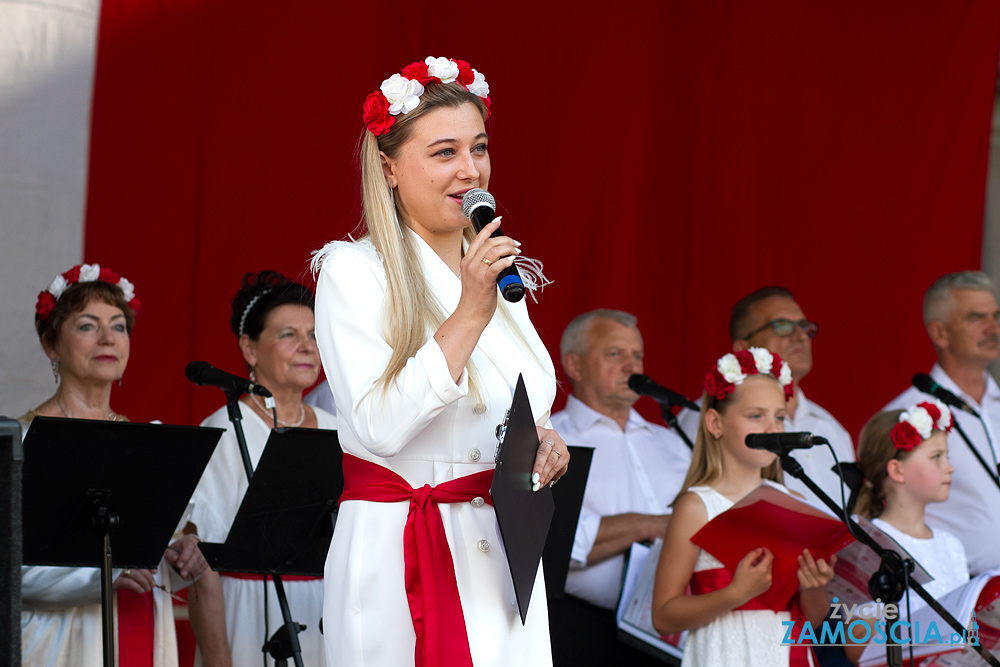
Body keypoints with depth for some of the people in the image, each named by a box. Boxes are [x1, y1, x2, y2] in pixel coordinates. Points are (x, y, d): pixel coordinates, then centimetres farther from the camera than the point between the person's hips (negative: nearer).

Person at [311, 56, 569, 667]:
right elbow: (380, 428, -21)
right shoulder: (352, 271, -8)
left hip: (502, 558, 6)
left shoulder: (498, 273, 13)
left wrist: (546, 442, 0)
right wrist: (469, 316, -23)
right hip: (402, 563, -6)